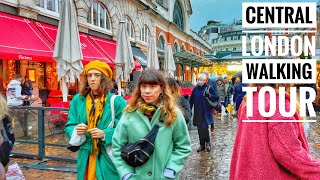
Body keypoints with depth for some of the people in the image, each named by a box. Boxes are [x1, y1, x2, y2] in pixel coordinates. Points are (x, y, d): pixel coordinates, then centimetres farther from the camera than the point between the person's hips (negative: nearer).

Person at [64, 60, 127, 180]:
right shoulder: (78, 100, 5)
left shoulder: (116, 101, -8)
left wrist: (105, 134, -21)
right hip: (86, 159, 3)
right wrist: (76, 130, -12)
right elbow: (68, 126, 10)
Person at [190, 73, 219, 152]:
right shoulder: (195, 89, 6)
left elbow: (217, 98, -7)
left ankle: (207, 142, 14)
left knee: (204, 128, -10)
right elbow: (191, 100, 12)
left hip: (206, 112, -4)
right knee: (200, 129, 9)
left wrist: (209, 95, -23)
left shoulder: (209, 89, -4)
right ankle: (202, 144, 22)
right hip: (197, 113, 4)